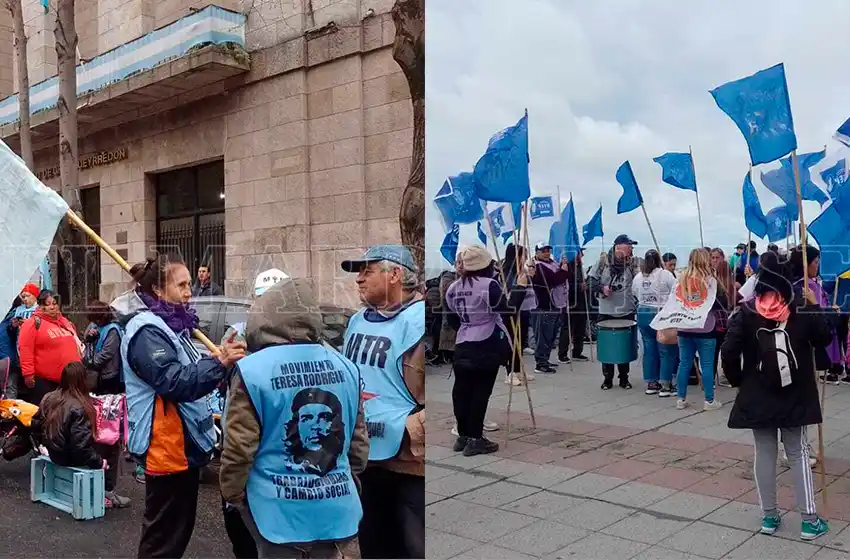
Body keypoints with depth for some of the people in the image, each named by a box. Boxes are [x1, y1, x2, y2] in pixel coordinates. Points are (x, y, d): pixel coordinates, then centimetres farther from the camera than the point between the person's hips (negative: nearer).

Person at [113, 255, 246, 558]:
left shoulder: (170, 325, 12)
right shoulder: (147, 331, -18)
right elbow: (175, 382, -29)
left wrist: (221, 359, 10)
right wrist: (220, 363, -38)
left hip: (184, 443, 10)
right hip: (166, 447, -10)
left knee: (180, 527, 20)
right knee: (164, 533, -1)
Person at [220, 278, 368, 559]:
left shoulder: (252, 369, -14)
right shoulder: (345, 366, 1)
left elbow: (239, 447, -11)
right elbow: (359, 440, 8)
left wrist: (233, 494, 7)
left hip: (281, 512, -3)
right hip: (338, 508, 4)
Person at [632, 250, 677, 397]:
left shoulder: (637, 277, 3)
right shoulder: (665, 274, -11)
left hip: (643, 314, 5)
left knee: (649, 350, 11)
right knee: (667, 351, 3)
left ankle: (651, 384, 17)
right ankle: (665, 386, 4)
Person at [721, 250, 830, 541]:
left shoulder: (746, 312, -9)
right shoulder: (802, 309, -8)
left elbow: (728, 353, -13)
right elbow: (824, 339, 6)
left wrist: (739, 381, 2)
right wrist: (815, 306, 15)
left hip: (757, 396, 0)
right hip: (794, 396, 0)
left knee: (764, 453, 11)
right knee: (798, 454, 11)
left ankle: (769, 517, 19)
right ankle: (810, 520, 15)